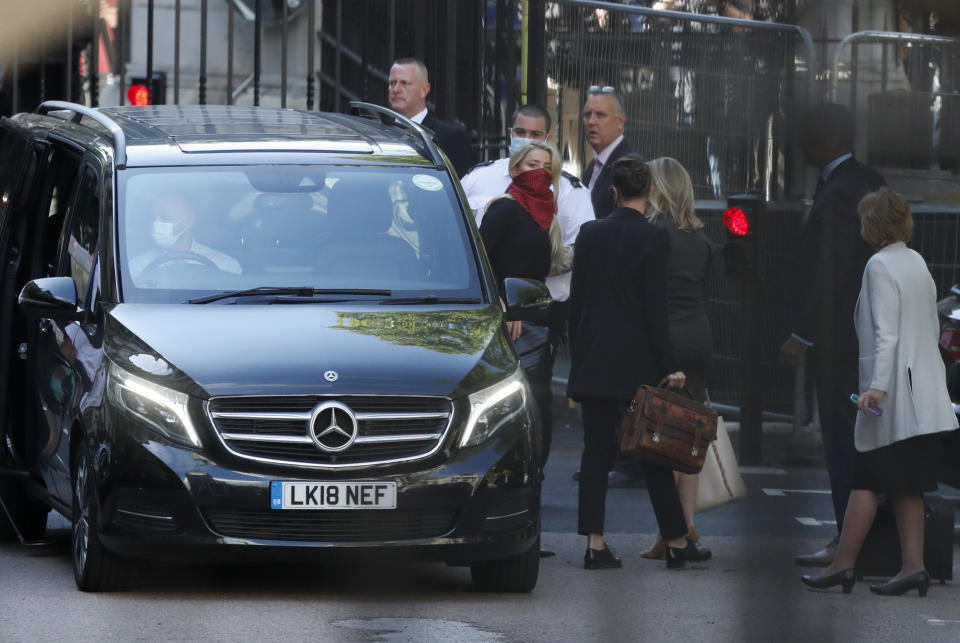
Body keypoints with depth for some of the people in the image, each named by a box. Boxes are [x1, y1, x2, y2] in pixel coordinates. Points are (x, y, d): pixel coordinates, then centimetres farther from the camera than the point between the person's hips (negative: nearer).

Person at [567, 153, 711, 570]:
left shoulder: (590, 234, 3)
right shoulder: (653, 239, -10)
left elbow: (576, 301, 7)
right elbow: (655, 309, -12)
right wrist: (668, 367, -7)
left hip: (592, 361, 3)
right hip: (637, 362, -3)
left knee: (597, 450, 6)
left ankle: (594, 544, 0)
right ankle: (676, 542, 12)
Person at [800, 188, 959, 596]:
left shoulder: (880, 266, -11)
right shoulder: (918, 264, 15)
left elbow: (886, 333, -19)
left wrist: (877, 386, -24)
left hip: (894, 394, -8)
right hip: (926, 399, 8)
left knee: (866, 481, -4)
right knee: (907, 485, 8)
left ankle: (843, 565, -1)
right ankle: (913, 566, 3)